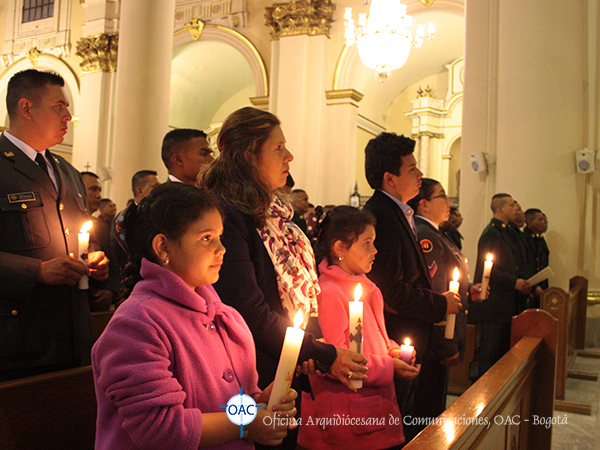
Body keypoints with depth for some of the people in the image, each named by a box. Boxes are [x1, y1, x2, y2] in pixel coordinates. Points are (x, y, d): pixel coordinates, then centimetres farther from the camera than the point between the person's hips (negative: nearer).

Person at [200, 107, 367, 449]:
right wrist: (325, 356, -17)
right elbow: (250, 312, -24)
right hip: (256, 381, -8)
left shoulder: (276, 213, 9)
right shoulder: (226, 217, -20)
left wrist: (311, 349, 5)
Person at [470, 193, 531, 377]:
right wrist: (514, 282, -15)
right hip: (493, 302, -10)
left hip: (504, 303, 10)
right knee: (491, 350, -3)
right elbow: (487, 270, -20)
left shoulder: (504, 231, 18)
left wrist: (520, 283, 9)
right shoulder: (491, 233, -14)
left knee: (502, 350, 15)